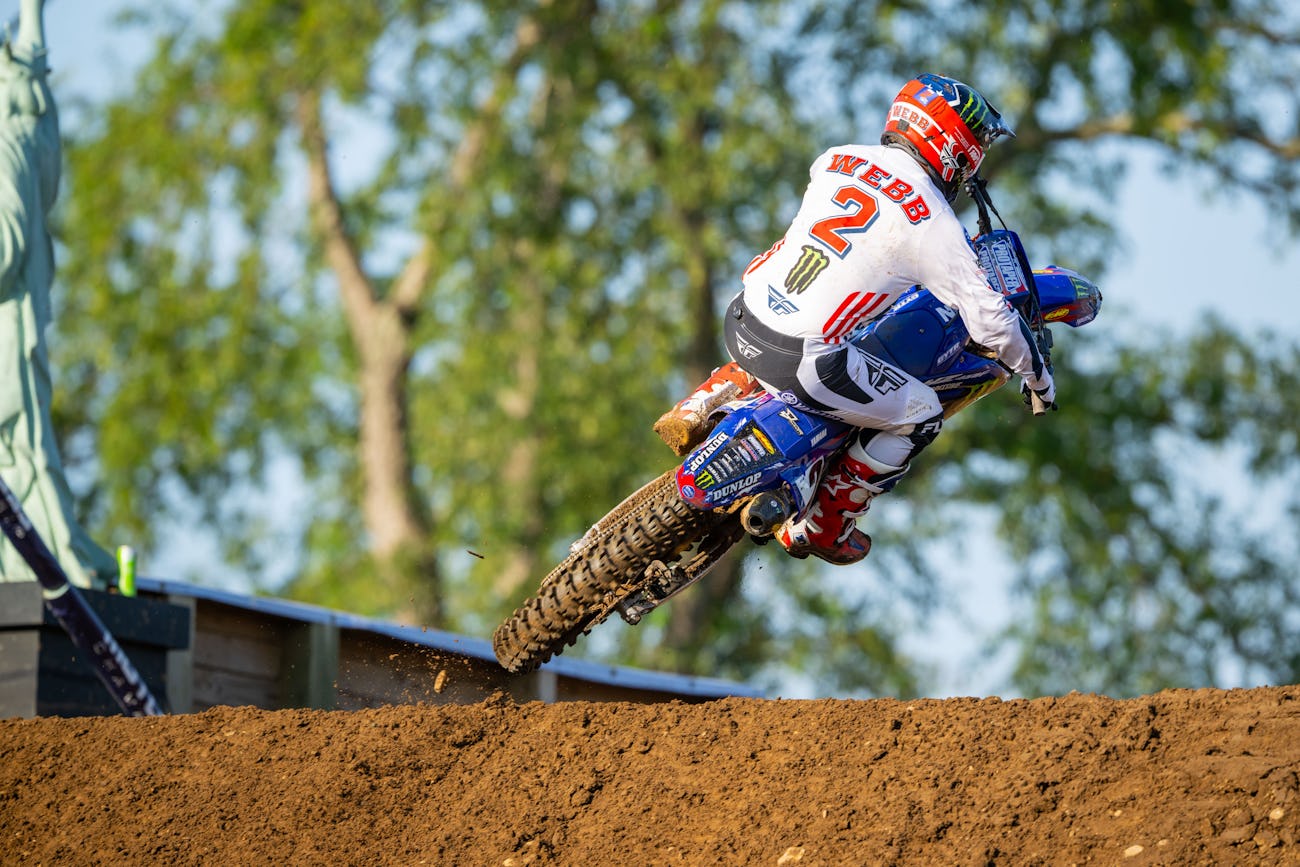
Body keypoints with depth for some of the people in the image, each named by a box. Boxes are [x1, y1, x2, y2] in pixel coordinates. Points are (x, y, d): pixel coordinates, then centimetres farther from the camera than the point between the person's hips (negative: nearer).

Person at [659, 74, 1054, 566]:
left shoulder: (839, 159, 10)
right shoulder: (933, 223, -9)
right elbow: (989, 319, -7)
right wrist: (1035, 373, 12)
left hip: (741, 321, 7)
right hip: (802, 360, -7)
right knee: (920, 415, 11)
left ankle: (714, 397, 27)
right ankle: (821, 528, 17)